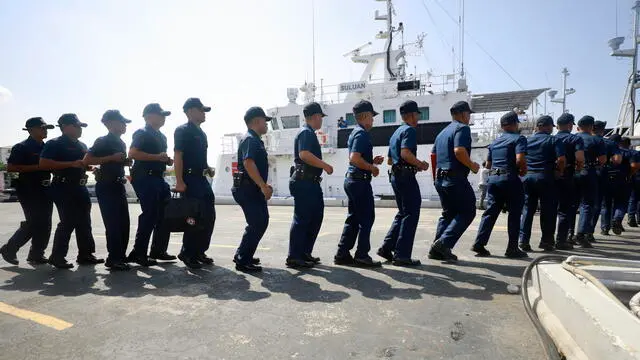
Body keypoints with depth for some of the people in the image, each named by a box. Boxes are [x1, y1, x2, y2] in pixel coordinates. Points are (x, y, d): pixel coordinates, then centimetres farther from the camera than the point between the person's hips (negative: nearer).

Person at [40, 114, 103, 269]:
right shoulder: (54, 144, -6)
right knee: (68, 222, -8)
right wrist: (72, 164, -22)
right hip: (63, 188, -8)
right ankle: (57, 256, 6)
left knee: (84, 222, 8)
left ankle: (85, 254, 16)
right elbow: (43, 164, -17)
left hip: (80, 187, 8)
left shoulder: (82, 146, 17)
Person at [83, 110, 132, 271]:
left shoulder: (121, 143, 17)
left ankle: (121, 256, 17)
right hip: (106, 186, -8)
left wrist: (125, 160, 12)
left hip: (119, 186, 8)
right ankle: (113, 259, 0)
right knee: (112, 223, -8)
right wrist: (112, 157, -19)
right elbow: (87, 160, -15)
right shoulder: (102, 141, -7)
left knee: (123, 223, 8)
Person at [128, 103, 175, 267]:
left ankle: (158, 250, 19)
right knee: (150, 215, -10)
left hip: (158, 178, 9)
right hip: (145, 178, -9)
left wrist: (167, 160, 13)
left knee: (166, 213, 9)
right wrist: (157, 157, -21)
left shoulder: (161, 136, 21)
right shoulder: (142, 133, -5)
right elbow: (132, 153, -19)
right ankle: (138, 253, 1)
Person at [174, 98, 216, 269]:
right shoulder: (182, 130, -5)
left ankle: (199, 251, 20)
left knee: (209, 216, 9)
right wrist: (179, 181, -21)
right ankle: (187, 253, 7)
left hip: (202, 179, 9)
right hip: (190, 179, -9)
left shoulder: (201, 133, 20)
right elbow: (178, 156, -14)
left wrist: (208, 168, 12)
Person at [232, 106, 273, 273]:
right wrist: (263, 186, -29)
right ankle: (243, 261, 2)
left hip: (253, 189, 11)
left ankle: (243, 254, 27)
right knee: (257, 224, -8)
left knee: (260, 222, 16)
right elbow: (248, 163, -27)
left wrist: (264, 185, 22)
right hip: (248, 189, -11)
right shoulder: (250, 139, -13)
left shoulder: (255, 140, 19)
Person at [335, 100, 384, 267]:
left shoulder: (354, 133, 18)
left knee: (353, 218, 13)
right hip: (360, 181, -10)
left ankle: (342, 254, 17)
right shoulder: (362, 134, -13)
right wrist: (372, 167, -12)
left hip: (351, 180, 10)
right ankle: (362, 256, 7)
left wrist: (372, 161, 14)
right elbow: (355, 159, -25)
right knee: (366, 219, -1)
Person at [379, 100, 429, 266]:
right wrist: (421, 164, -11)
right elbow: (406, 153, -25)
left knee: (403, 213, 16)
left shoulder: (396, 133, 21)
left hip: (396, 176, 9)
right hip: (406, 176, -9)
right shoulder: (410, 130, -8)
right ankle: (402, 255, -1)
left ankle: (387, 247, 14)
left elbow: (389, 160, 23)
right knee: (411, 215, -3)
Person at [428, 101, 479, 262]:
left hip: (440, 179, 9)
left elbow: (433, 155, 20)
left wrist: (436, 176, 25)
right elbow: (459, 151, -23)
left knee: (448, 213, 14)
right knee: (467, 212, 1)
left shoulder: (442, 132, 20)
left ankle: (437, 250, 11)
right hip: (456, 178, -9)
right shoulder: (462, 128, -7)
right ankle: (444, 242, -11)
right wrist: (472, 165, -8)